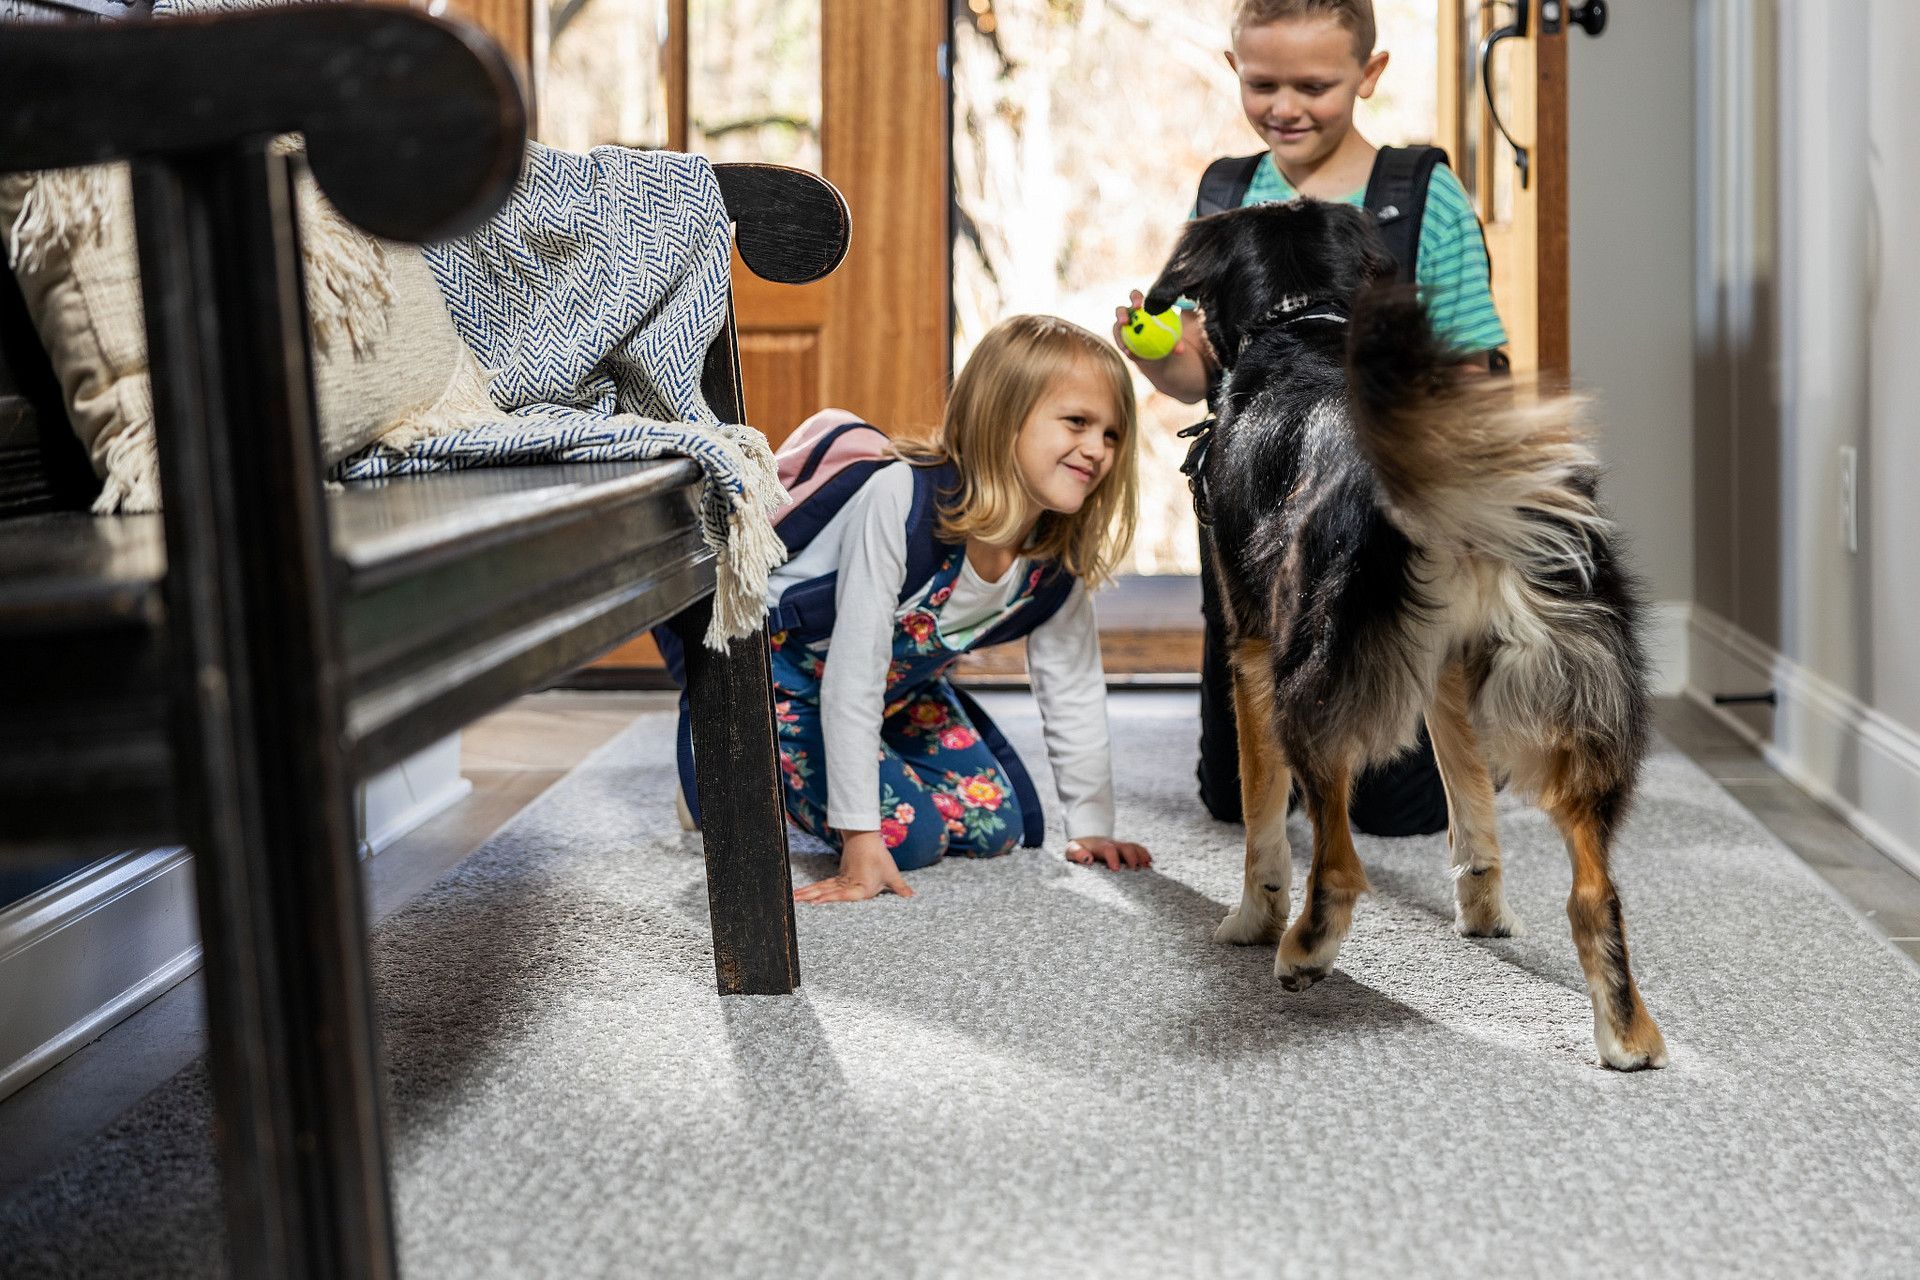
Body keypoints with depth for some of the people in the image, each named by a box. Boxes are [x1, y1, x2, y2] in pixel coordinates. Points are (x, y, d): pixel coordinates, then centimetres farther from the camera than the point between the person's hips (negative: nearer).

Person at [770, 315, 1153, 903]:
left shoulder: (1059, 556, -16)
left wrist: (1092, 826, -1)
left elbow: (1074, 687, -2)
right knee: (909, 834, -19)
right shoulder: (900, 500, -37)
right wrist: (860, 840, -33)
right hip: (788, 673, -7)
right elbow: (852, 678, -34)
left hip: (902, 685, 7)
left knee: (999, 826, 1)